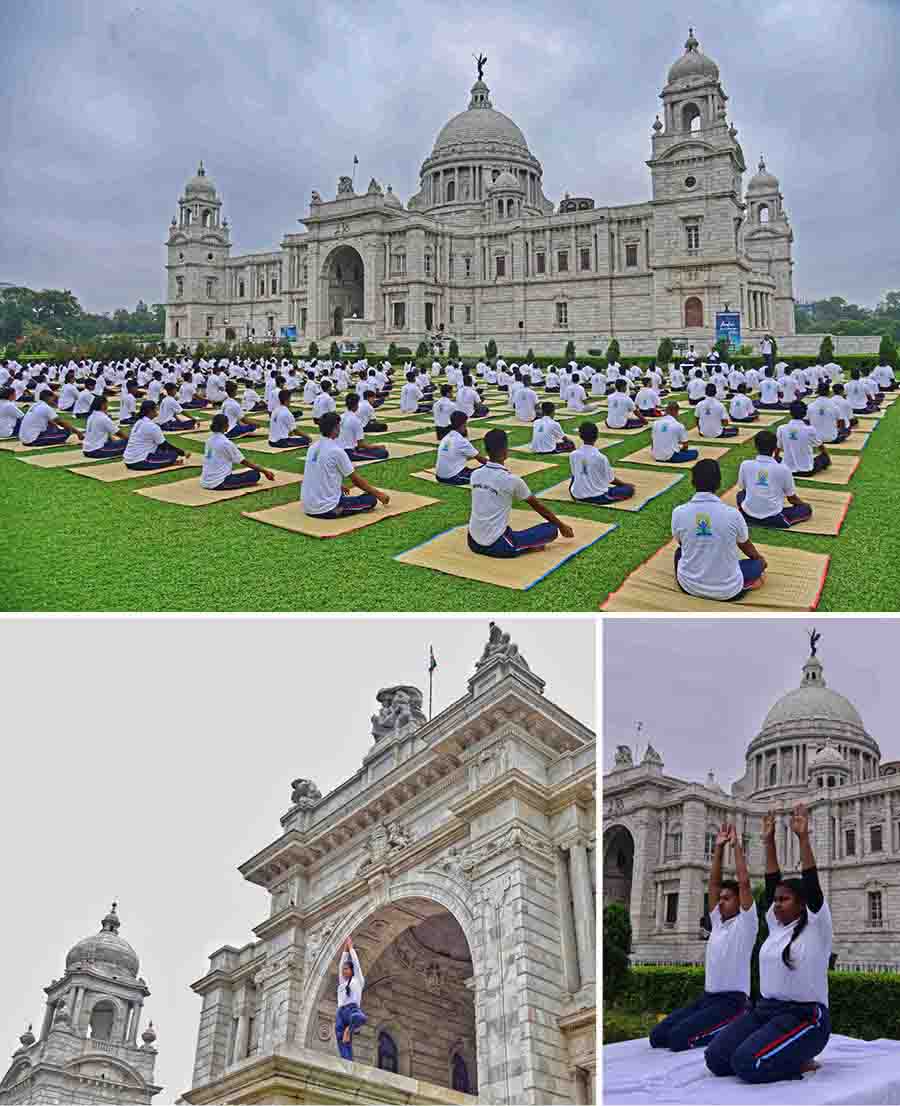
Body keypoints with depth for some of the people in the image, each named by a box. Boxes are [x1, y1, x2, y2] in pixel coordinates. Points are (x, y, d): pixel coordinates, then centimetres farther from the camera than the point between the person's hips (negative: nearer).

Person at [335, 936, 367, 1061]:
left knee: (360, 1018, -41)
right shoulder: (342, 982, 28)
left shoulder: (357, 980, 15)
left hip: (352, 1009, -5)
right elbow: (342, 963, 31)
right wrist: (345, 949, 34)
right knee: (344, 1048, -9)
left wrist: (350, 947, 25)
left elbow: (355, 962, 15)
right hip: (340, 1012, 5)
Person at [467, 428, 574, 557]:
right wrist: (562, 526, 17)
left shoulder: (475, 475, 3)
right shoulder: (511, 480, -13)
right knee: (552, 529, 4)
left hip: (473, 542, 5)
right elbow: (538, 506, 1)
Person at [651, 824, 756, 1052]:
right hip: (706, 997, 8)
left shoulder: (745, 923, -4)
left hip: (731, 1002, -8)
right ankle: (724, 1028, 9)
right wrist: (719, 847, 14)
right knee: (657, 1036, -6)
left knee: (678, 1038, -26)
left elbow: (744, 882, -12)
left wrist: (736, 845, -7)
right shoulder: (717, 921, 16)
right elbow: (714, 883, 17)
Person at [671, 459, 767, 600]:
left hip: (690, 586, 1)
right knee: (758, 562, 25)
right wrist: (759, 557, 31)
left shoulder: (679, 512, -13)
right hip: (728, 591, -1)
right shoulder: (732, 514, -16)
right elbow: (746, 546, 6)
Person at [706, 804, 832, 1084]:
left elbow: (812, 883, -14)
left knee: (747, 1065, -29)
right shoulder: (776, 927, 14)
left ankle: (799, 1062, -1)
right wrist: (769, 842, 10)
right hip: (765, 1010, 7)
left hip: (804, 1016, -7)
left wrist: (803, 838, -19)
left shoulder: (816, 927, -4)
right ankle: (781, 1056, 9)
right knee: (716, 1060, -11)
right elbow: (771, 883, 14)